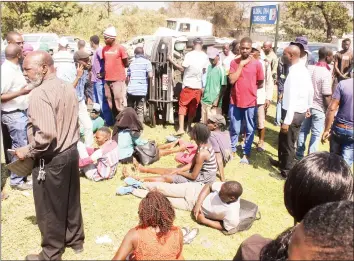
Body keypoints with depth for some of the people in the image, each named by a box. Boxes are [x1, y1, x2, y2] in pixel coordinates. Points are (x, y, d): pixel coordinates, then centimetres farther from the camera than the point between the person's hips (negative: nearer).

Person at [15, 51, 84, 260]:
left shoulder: (40, 94, -23)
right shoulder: (68, 87, 4)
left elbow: (46, 135, -29)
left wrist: (28, 151, -14)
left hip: (50, 159, -8)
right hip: (71, 152, 8)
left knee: (49, 209, 9)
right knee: (71, 201, 22)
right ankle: (75, 240, 39)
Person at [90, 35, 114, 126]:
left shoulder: (99, 50, -12)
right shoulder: (95, 51, 17)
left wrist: (102, 73, -20)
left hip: (99, 80, -10)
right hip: (95, 80, 10)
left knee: (102, 101, -7)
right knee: (96, 101, 14)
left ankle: (108, 121, -2)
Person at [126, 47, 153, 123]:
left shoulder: (132, 63, 13)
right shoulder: (147, 62, 1)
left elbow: (127, 78, 15)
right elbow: (150, 75, -10)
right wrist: (146, 77, 12)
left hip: (131, 90, 3)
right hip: (141, 90, -3)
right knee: (140, 111, 2)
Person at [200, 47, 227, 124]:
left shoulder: (220, 69, -10)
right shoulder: (209, 67, 11)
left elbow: (223, 87, -13)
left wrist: (217, 100, -17)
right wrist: (204, 90, 9)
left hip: (214, 102, -7)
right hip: (205, 100, 7)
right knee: (203, 123, 13)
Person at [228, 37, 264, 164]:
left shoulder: (257, 63, -4)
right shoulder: (234, 62, -1)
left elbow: (260, 83, 6)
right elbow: (232, 80, -13)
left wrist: (249, 88, 2)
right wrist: (241, 65, -12)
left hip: (250, 102, 0)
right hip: (235, 101, 1)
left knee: (250, 130, 8)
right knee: (234, 129, 12)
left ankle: (246, 153, 21)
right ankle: (232, 150, 29)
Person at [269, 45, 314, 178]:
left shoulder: (294, 73, -24)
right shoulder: (304, 69, 5)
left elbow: (292, 99, -26)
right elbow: (310, 90, 15)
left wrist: (287, 121, -24)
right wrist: (308, 106, 29)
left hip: (293, 112, -9)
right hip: (301, 111, 9)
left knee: (288, 143, 7)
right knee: (283, 139, 25)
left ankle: (287, 171, 23)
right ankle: (282, 162, 43)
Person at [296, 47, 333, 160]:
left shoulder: (309, 68, -1)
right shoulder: (326, 73, -20)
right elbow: (326, 96, -20)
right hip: (319, 108, -6)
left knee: (303, 130, 18)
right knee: (316, 134, 6)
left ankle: (299, 155, 28)